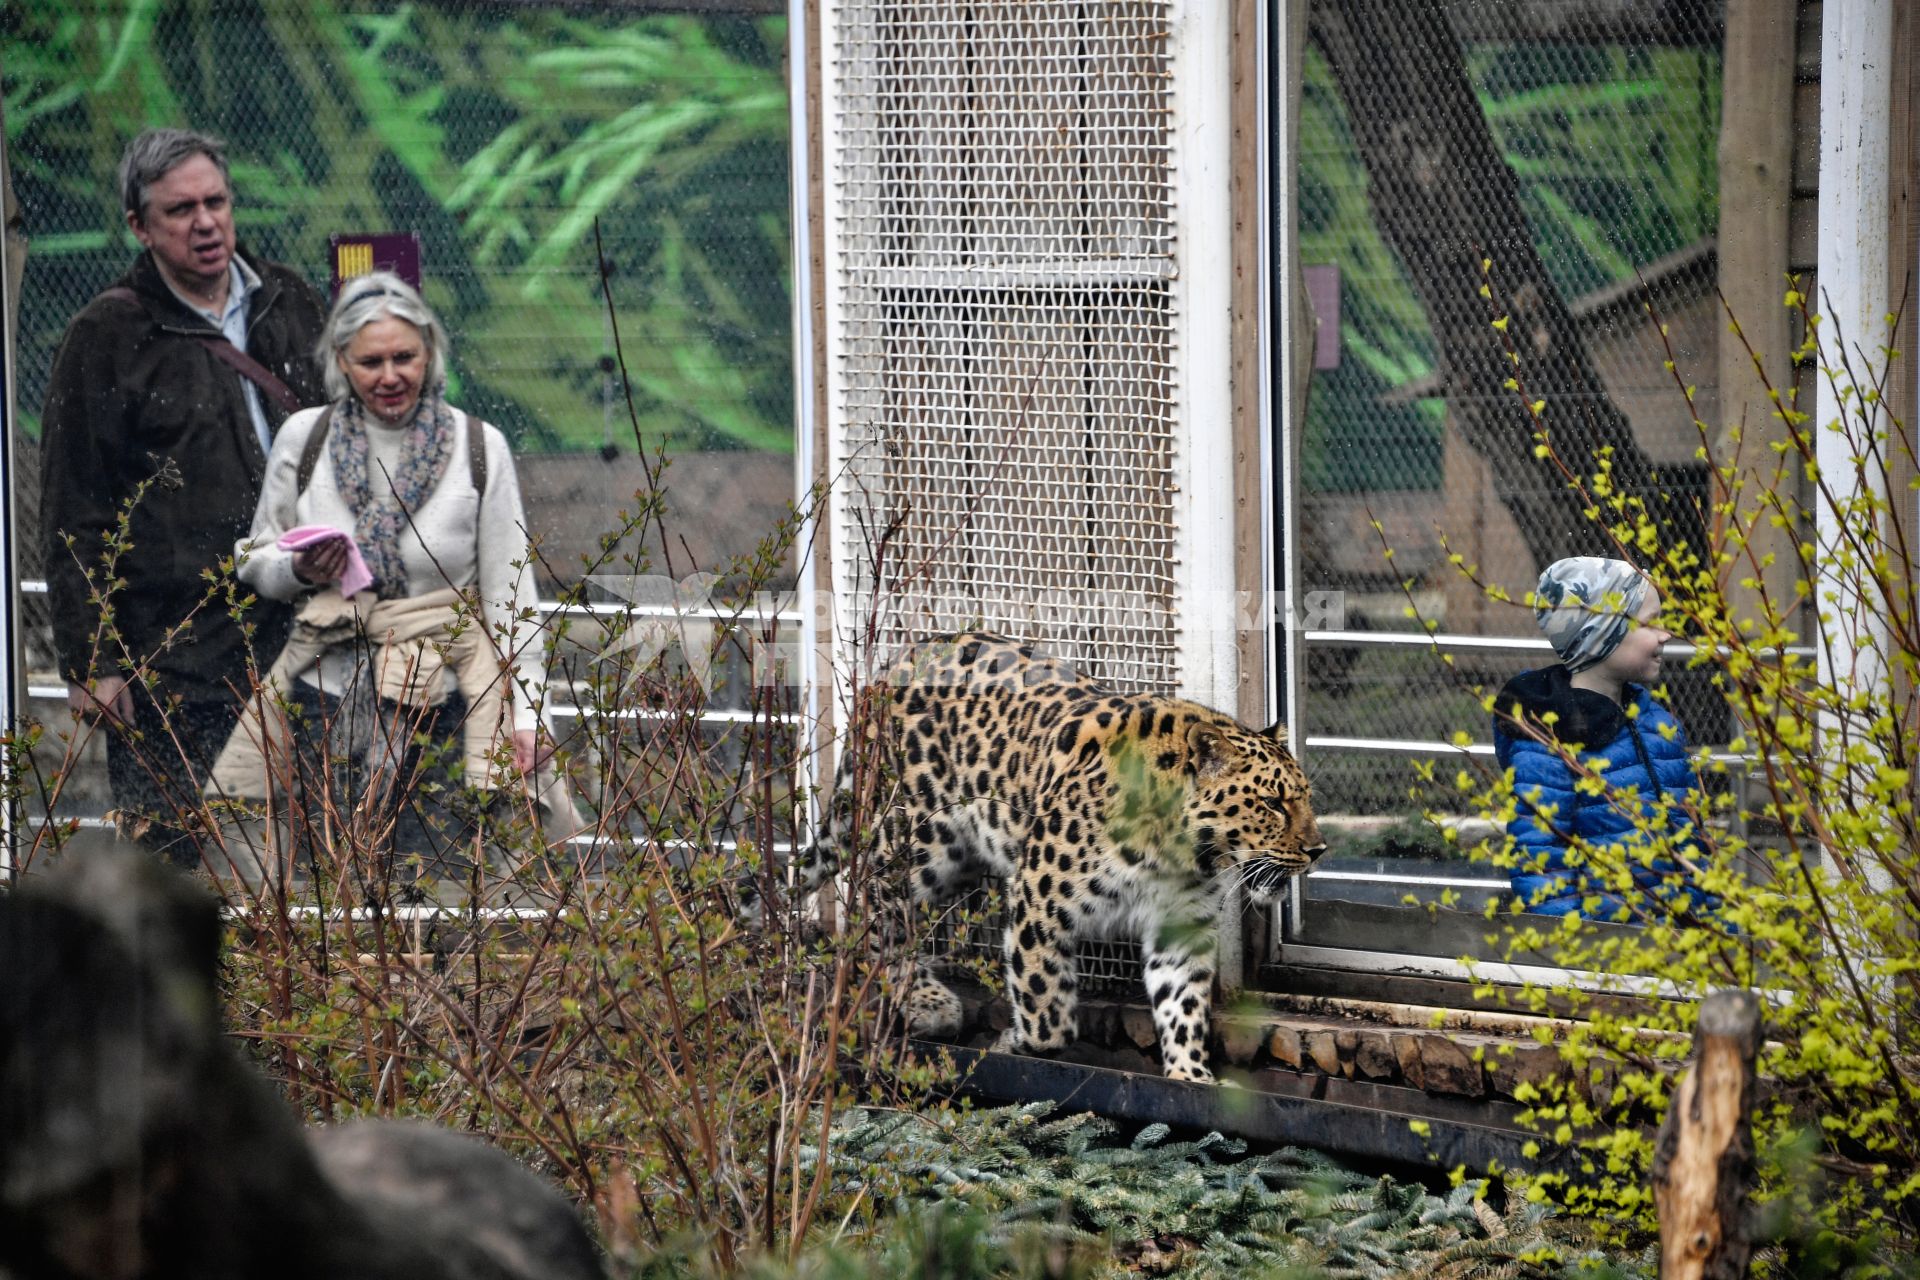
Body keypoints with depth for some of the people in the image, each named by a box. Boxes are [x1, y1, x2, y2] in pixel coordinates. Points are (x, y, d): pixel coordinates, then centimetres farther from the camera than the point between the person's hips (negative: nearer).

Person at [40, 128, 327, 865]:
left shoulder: (292, 307, 12)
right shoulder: (107, 338, -2)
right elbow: (74, 518, -3)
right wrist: (88, 659, -8)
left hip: (292, 638, 4)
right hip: (169, 658, -4)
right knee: (172, 867, -4)